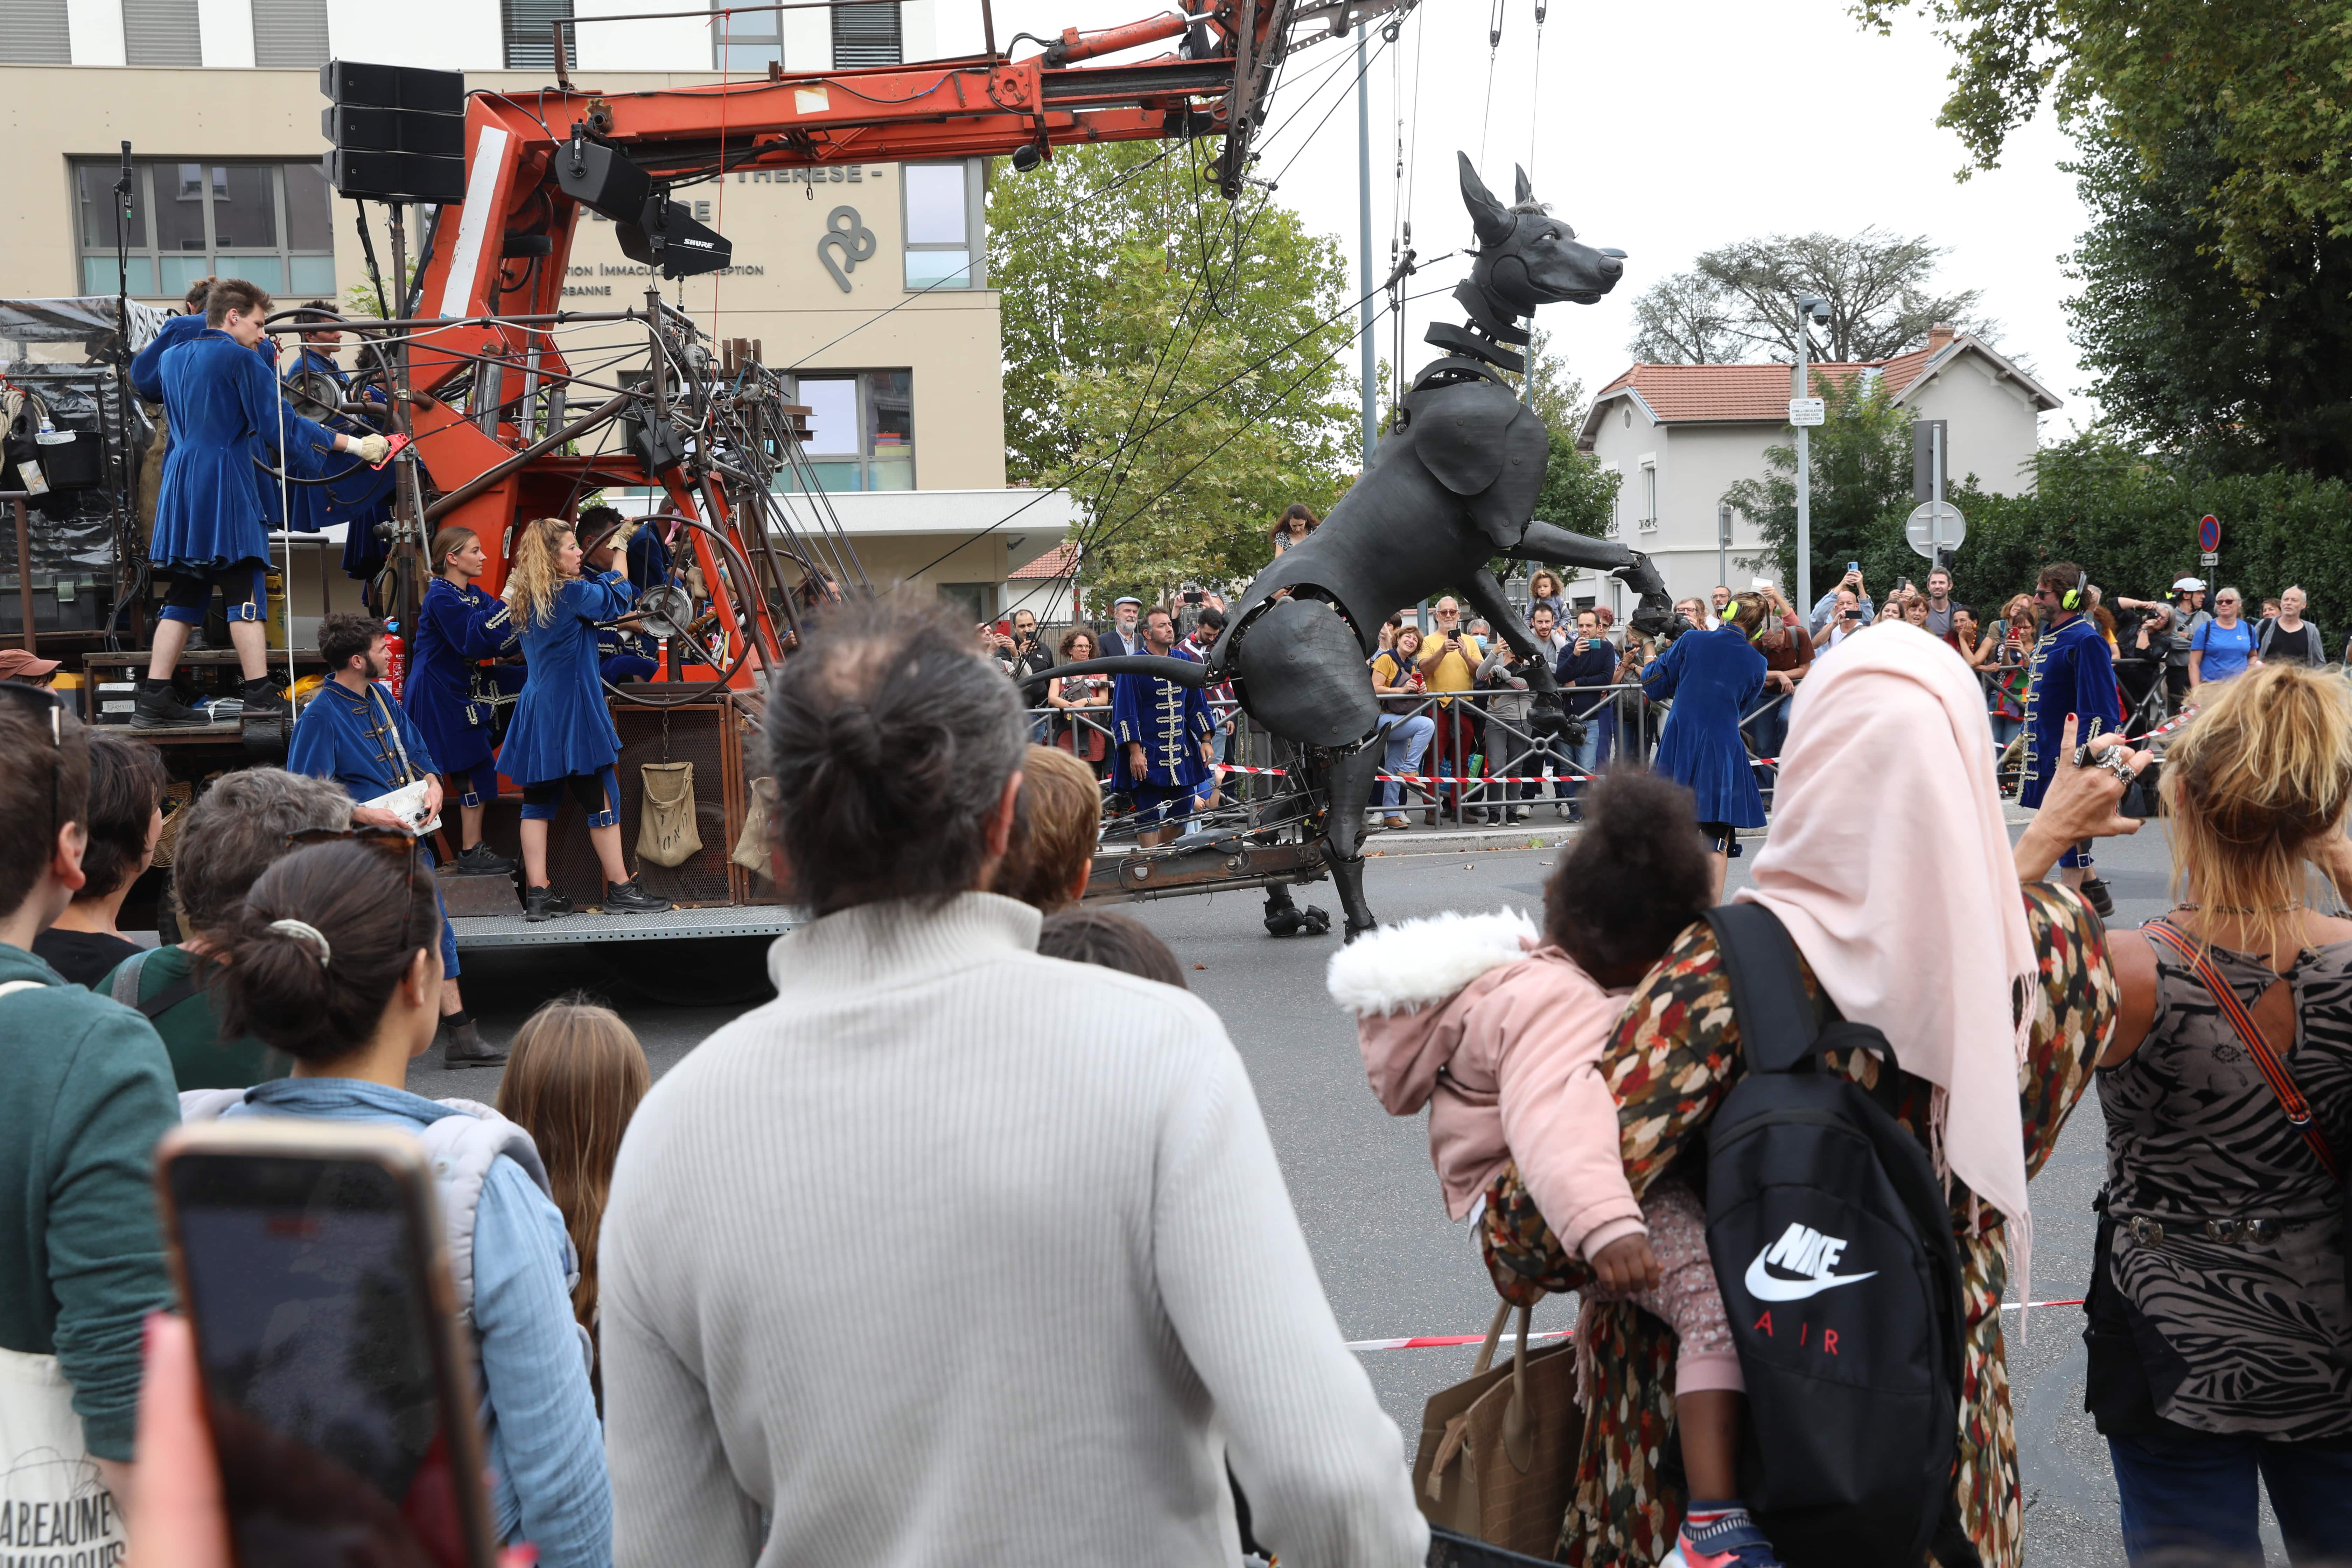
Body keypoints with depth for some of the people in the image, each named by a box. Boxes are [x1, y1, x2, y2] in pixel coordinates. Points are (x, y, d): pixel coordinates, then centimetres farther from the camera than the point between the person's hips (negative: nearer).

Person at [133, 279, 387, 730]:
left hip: (181, 488, 7)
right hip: (226, 487, -7)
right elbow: (280, 422, -10)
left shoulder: (175, 358, 17)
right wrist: (352, 444, -9)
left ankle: (154, 699, 5)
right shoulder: (240, 358, -5)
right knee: (243, 592, -8)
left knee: (184, 595, 8)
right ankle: (261, 695, -12)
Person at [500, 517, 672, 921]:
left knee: (539, 799, 7)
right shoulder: (571, 594, -15)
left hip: (537, 711, 8)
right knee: (601, 798, 1)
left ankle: (536, 895, 6)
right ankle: (620, 891, 8)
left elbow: (596, 594, 20)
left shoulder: (527, 597, 10)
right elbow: (616, 599, 1)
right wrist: (620, 549, 11)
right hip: (572, 710, -8)